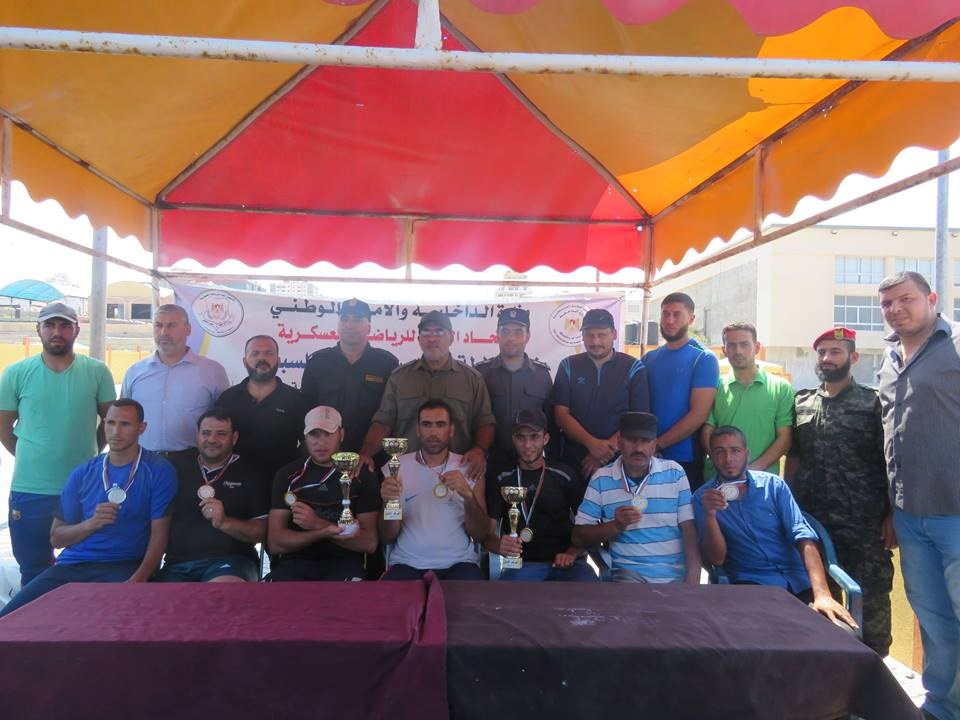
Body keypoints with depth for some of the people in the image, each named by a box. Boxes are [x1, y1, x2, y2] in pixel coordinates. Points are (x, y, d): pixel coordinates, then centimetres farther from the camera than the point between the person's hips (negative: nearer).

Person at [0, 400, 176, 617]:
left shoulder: (158, 471, -1)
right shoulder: (82, 474, 12)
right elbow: (56, 538, 12)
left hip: (123, 567, -4)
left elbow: (159, 535, -6)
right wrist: (92, 523, -9)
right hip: (72, 565, 5)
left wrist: (137, 580, -21)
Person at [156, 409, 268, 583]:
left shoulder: (248, 473, 8)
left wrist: (225, 523, -12)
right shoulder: (178, 466, 15)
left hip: (230, 560, -2)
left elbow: (260, 531, 3)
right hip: (177, 563, 3)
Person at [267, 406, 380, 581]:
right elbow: (275, 543, 2)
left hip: (343, 562, -1)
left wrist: (318, 525, -13)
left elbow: (370, 543, -2)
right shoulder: (287, 475, 10)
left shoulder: (362, 476, 5)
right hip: (294, 562, 2)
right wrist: (324, 532, -15)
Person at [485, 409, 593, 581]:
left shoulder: (565, 476, 7)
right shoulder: (501, 480, 8)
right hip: (520, 562, 0)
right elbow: (487, 532, 2)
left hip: (562, 561, 1)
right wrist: (500, 545, -21)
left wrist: (572, 554, -9)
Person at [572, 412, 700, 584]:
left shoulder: (674, 472, 4)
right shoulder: (601, 479, 1)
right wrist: (616, 525, -14)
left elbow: (689, 531, 0)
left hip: (677, 575, 2)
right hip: (630, 573, -1)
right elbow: (579, 537, 2)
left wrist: (693, 581, -11)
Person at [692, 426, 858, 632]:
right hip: (750, 584, -2)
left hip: (798, 582, 2)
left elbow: (804, 539, -5)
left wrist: (822, 594, -19)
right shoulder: (703, 497, 3)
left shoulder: (773, 485, 6)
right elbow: (716, 558, -3)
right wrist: (710, 515, -21)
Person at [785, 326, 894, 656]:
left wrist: (892, 516, -10)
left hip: (865, 525, -3)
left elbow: (891, 463, -2)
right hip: (811, 520, 4)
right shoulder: (802, 404, 11)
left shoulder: (874, 404, 1)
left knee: (871, 599, 0)